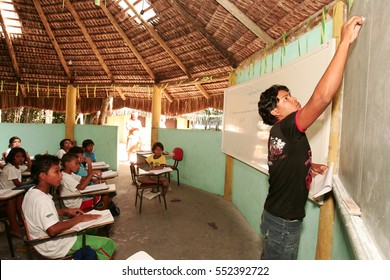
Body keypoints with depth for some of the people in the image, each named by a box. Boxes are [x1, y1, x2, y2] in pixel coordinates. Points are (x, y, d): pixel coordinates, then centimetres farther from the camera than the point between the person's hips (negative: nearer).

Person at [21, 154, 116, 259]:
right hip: (54, 247, -10)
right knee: (108, 244, -14)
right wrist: (79, 218, -28)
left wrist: (66, 211, 3)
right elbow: (53, 230, -40)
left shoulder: (32, 192, 1)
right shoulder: (41, 199, -29)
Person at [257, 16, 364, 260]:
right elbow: (322, 97, -36)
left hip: (277, 217, 8)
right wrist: (345, 42, -29)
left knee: (270, 259, 26)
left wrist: (310, 166, 6)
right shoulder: (286, 129, -23)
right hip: (284, 223, -8)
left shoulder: (280, 133, 5)